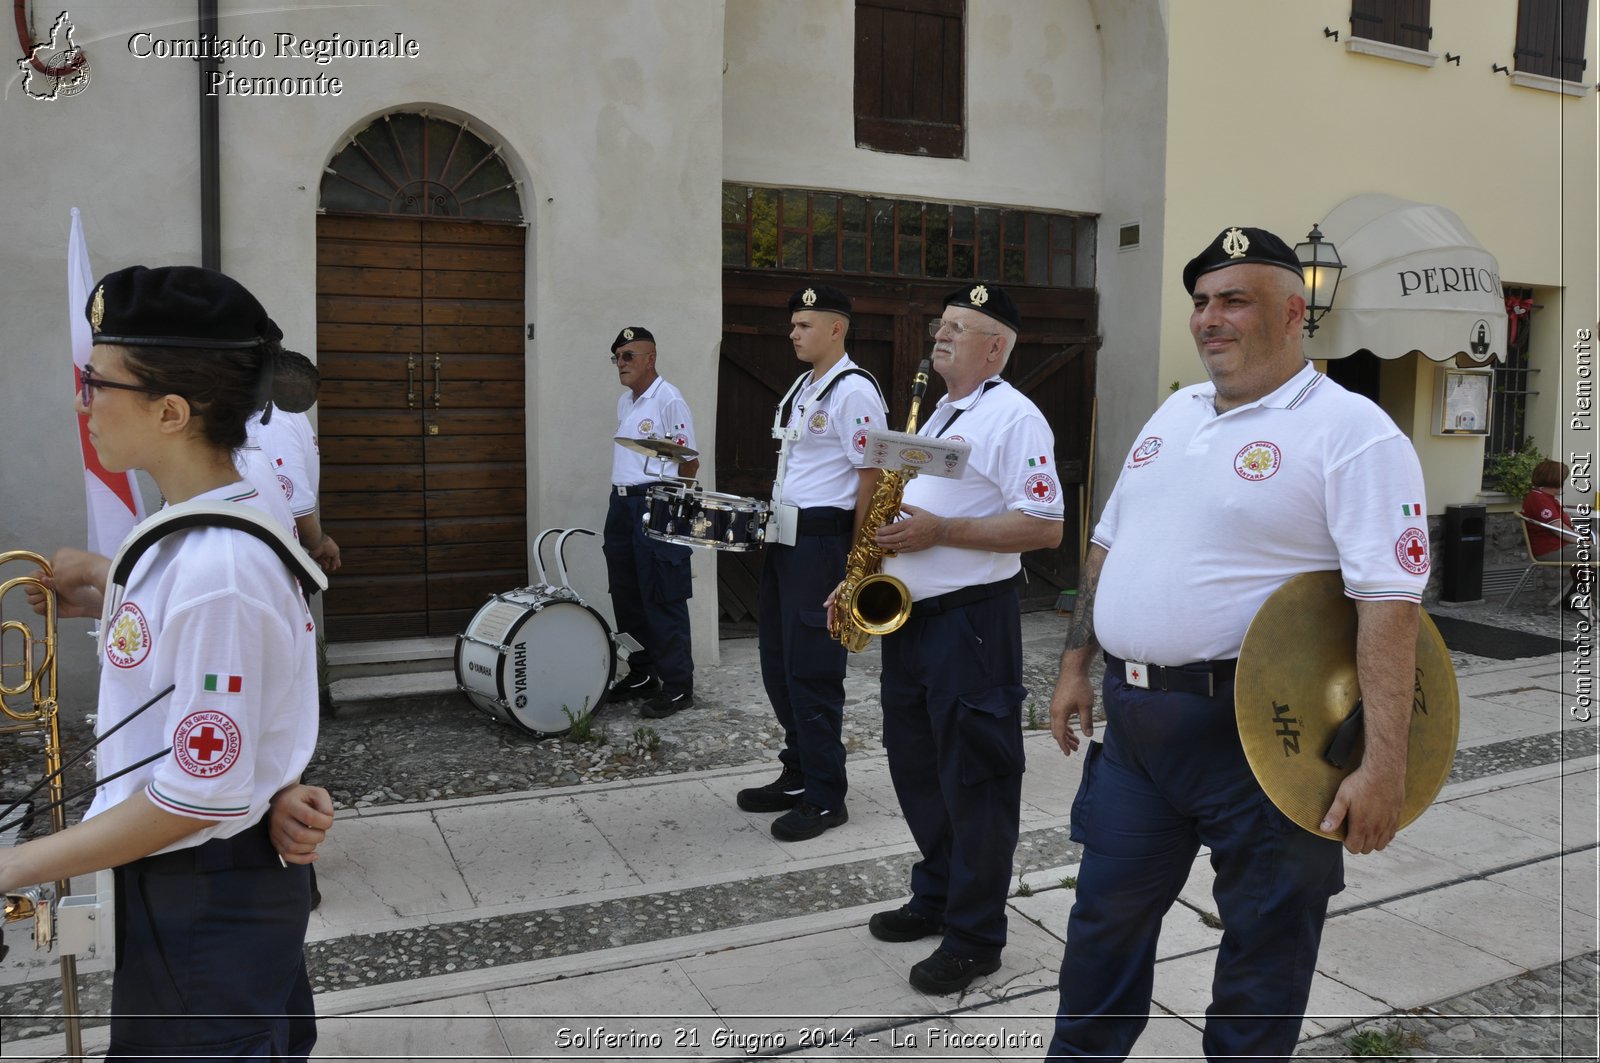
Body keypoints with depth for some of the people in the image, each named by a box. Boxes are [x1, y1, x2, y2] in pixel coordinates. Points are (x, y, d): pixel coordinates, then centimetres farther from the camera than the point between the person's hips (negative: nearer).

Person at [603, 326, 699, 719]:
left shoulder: (669, 400, -11)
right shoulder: (624, 401, 15)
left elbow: (690, 462, -10)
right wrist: (621, 501, 19)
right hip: (622, 503, 9)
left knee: (661, 599, -4)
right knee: (627, 596, 14)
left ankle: (678, 685, 5)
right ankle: (642, 673, 27)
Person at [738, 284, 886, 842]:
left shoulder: (854, 390, -12)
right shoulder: (802, 387, 17)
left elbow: (871, 478, -16)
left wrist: (855, 561, -17)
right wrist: (769, 523, 17)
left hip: (821, 544, -10)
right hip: (784, 540, 10)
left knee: (812, 671, -3)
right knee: (778, 665, 15)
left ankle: (825, 797, 10)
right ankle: (797, 775, 29)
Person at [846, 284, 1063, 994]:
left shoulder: (1014, 417, -10)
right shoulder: (936, 416, 18)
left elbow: (1046, 527, -18)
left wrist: (939, 531, -22)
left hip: (971, 621, -9)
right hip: (905, 616, 9)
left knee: (974, 781, 1)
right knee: (916, 768, 17)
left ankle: (976, 935, 14)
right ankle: (935, 899, 34)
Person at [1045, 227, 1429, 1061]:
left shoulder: (1350, 431, -12)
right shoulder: (1173, 413, 12)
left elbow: (1390, 599, -20)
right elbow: (1108, 545, 17)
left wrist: (1383, 763, -25)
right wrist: (1075, 666, 14)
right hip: (1132, 719, 7)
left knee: (1265, 938, 12)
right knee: (1105, 913, 18)